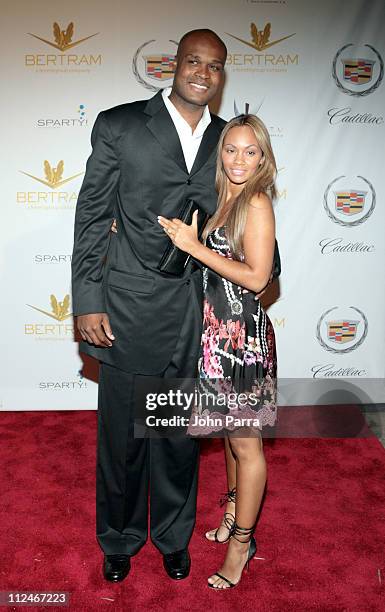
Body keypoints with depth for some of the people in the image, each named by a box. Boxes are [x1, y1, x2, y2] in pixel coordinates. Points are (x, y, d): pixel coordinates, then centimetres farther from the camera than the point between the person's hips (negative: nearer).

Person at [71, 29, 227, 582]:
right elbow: (92, 217, -3)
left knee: (181, 433, 15)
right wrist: (88, 303, -7)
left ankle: (174, 535, 40)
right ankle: (120, 539, 38)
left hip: (198, 312, 3)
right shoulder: (120, 126, -3)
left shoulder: (228, 139, 7)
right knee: (123, 432, 12)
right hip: (129, 309, -2)